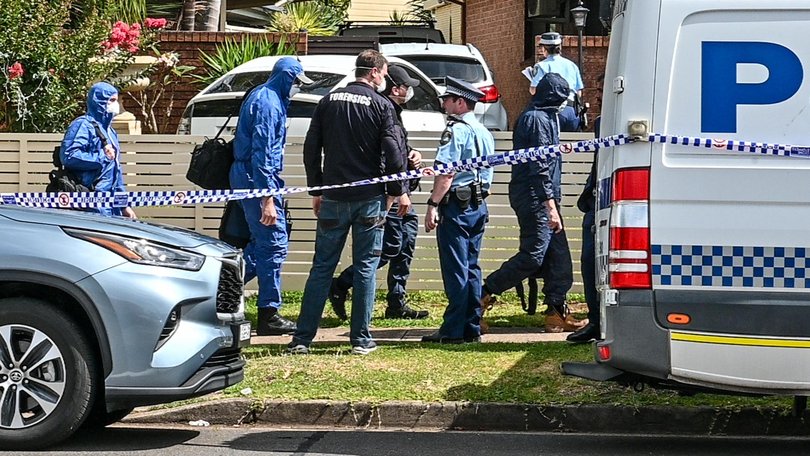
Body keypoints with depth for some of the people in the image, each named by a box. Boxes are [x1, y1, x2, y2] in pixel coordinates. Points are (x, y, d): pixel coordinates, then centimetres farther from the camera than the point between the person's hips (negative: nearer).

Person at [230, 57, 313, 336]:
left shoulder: (264, 97, 16)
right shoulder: (268, 102, -16)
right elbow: (262, 154, -22)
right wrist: (267, 200, -24)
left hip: (246, 176, 10)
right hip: (257, 178, -10)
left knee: (262, 243, 16)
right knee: (274, 245, -5)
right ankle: (269, 315, -1)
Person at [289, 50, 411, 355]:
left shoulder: (329, 102, 7)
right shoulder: (381, 105, -5)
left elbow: (311, 149, 9)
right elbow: (393, 152, -8)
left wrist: (316, 190, 16)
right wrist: (399, 191, 2)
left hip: (333, 198, 3)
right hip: (370, 197, -3)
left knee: (322, 267, 7)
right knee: (366, 267, 4)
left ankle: (302, 338, 4)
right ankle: (361, 339, 4)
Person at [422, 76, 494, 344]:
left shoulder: (456, 130, -12)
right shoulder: (484, 133, 16)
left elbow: (447, 172, -20)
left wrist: (433, 204, -20)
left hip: (456, 205, -9)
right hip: (478, 206, 9)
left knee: (455, 270, -6)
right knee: (471, 268, 12)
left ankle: (453, 331, -5)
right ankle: (472, 328, 14)